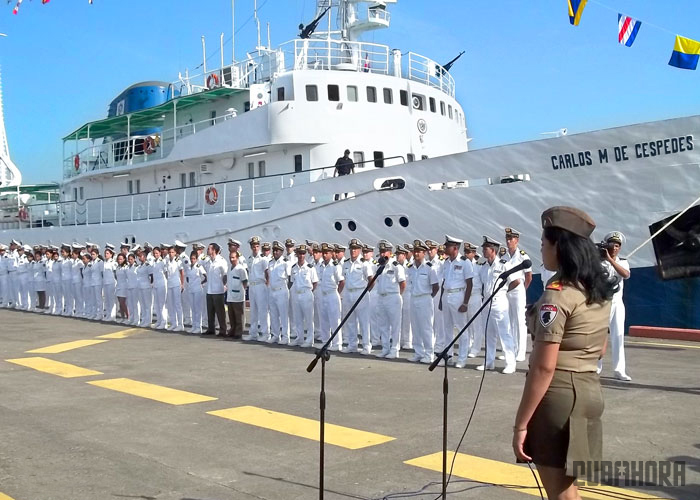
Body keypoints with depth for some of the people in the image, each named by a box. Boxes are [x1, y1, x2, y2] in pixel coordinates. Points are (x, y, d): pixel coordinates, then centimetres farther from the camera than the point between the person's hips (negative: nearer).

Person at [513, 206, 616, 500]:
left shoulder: (557, 295, -19)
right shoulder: (600, 292, 8)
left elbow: (544, 367, -21)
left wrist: (521, 423, -18)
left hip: (558, 394, -9)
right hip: (589, 390, 9)